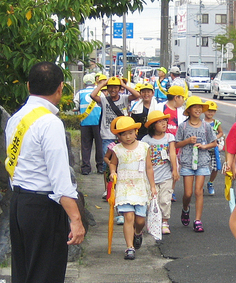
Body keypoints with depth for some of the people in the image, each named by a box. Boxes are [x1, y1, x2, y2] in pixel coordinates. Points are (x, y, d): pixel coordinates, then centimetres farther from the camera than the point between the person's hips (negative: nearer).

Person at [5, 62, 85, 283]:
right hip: (43, 207, -8)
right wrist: (75, 219, -22)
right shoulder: (50, 123, -16)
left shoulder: (15, 119, 8)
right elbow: (60, 177, -21)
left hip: (17, 202, 8)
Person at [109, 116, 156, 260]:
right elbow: (113, 163, 19)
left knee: (140, 219, 2)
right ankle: (130, 247, -7)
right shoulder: (117, 149, 1)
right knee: (129, 217, -13)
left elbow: (149, 168, 8)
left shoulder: (144, 147, 2)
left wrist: (153, 186, 9)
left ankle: (138, 234, 37)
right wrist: (113, 172, -3)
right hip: (124, 188, -1)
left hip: (141, 188, 1)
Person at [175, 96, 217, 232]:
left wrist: (204, 146, -7)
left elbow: (214, 143, 12)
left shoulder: (206, 126, 4)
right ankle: (185, 209, 32)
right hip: (187, 162, -1)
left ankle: (198, 221, 0)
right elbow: (177, 144, 5)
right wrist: (188, 141, -12)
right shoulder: (183, 126, 1)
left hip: (202, 162, 1)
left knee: (199, 192, -5)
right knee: (188, 193, -1)